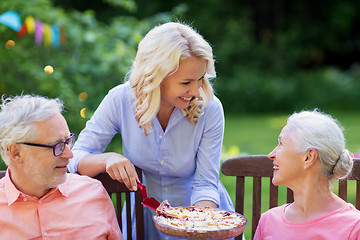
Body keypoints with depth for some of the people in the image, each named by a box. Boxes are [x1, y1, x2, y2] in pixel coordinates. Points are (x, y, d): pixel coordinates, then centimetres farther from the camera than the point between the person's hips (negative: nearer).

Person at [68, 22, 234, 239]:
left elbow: (205, 183, -15)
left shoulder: (210, 109, -17)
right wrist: (108, 159, -31)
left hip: (198, 211, 0)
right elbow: (76, 158, -11)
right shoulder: (120, 101, -16)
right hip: (144, 215, 1)